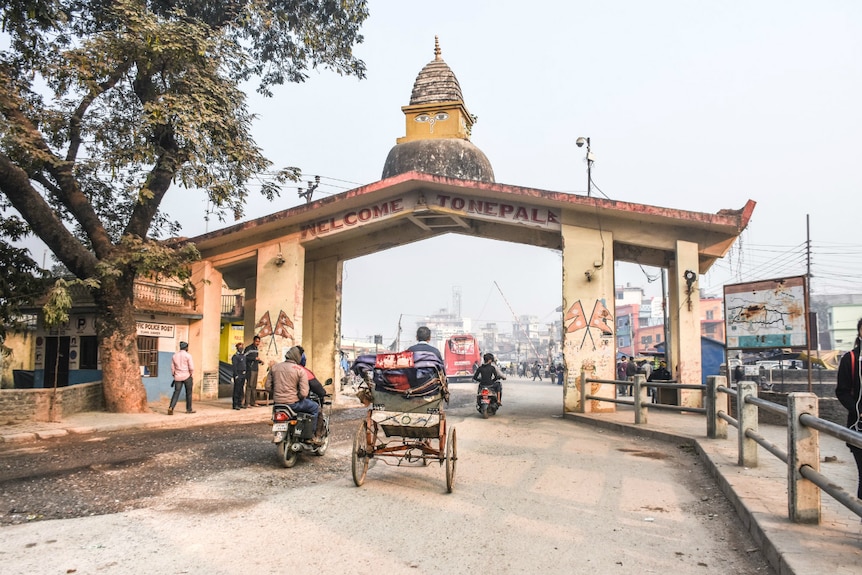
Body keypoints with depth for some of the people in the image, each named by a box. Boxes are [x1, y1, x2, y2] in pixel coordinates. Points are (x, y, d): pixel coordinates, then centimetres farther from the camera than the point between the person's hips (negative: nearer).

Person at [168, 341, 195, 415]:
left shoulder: (174, 356, 7)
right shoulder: (188, 355, -8)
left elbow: (172, 368, 9)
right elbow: (191, 367, -11)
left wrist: (174, 376, 19)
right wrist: (192, 375, 2)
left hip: (178, 377, 4)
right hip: (187, 376, -4)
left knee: (176, 393, 2)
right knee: (188, 393, 10)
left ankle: (171, 408, -17)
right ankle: (189, 409, 16)